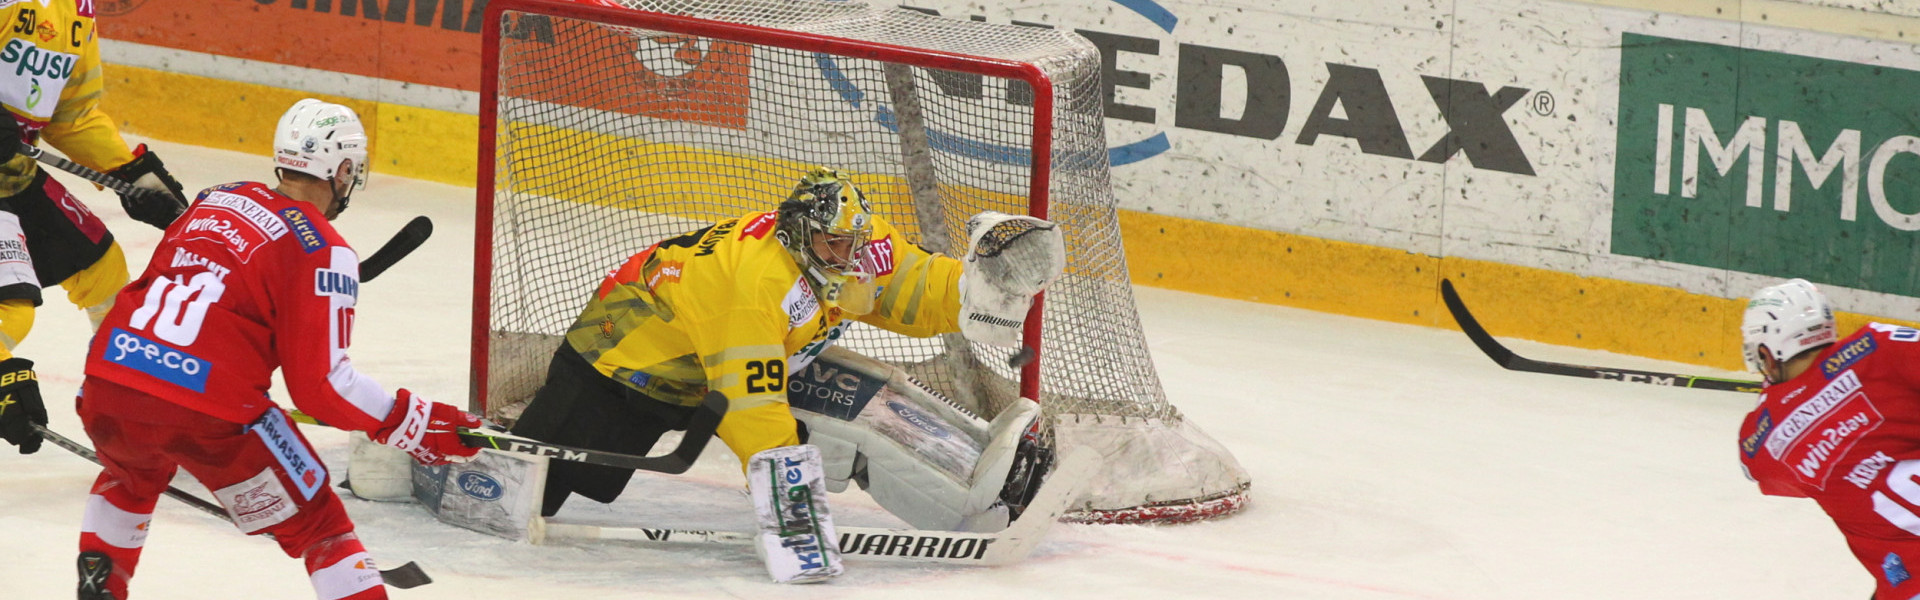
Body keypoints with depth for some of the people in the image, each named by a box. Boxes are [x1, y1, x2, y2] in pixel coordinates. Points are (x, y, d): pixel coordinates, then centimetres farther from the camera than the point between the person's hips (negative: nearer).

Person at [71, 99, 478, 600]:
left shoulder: (213, 201, 17)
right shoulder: (325, 253, -2)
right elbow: (321, 384, -7)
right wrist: (414, 423, 1)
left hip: (109, 375, 6)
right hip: (208, 409, -6)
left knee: (130, 477, 40)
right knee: (317, 526, 7)